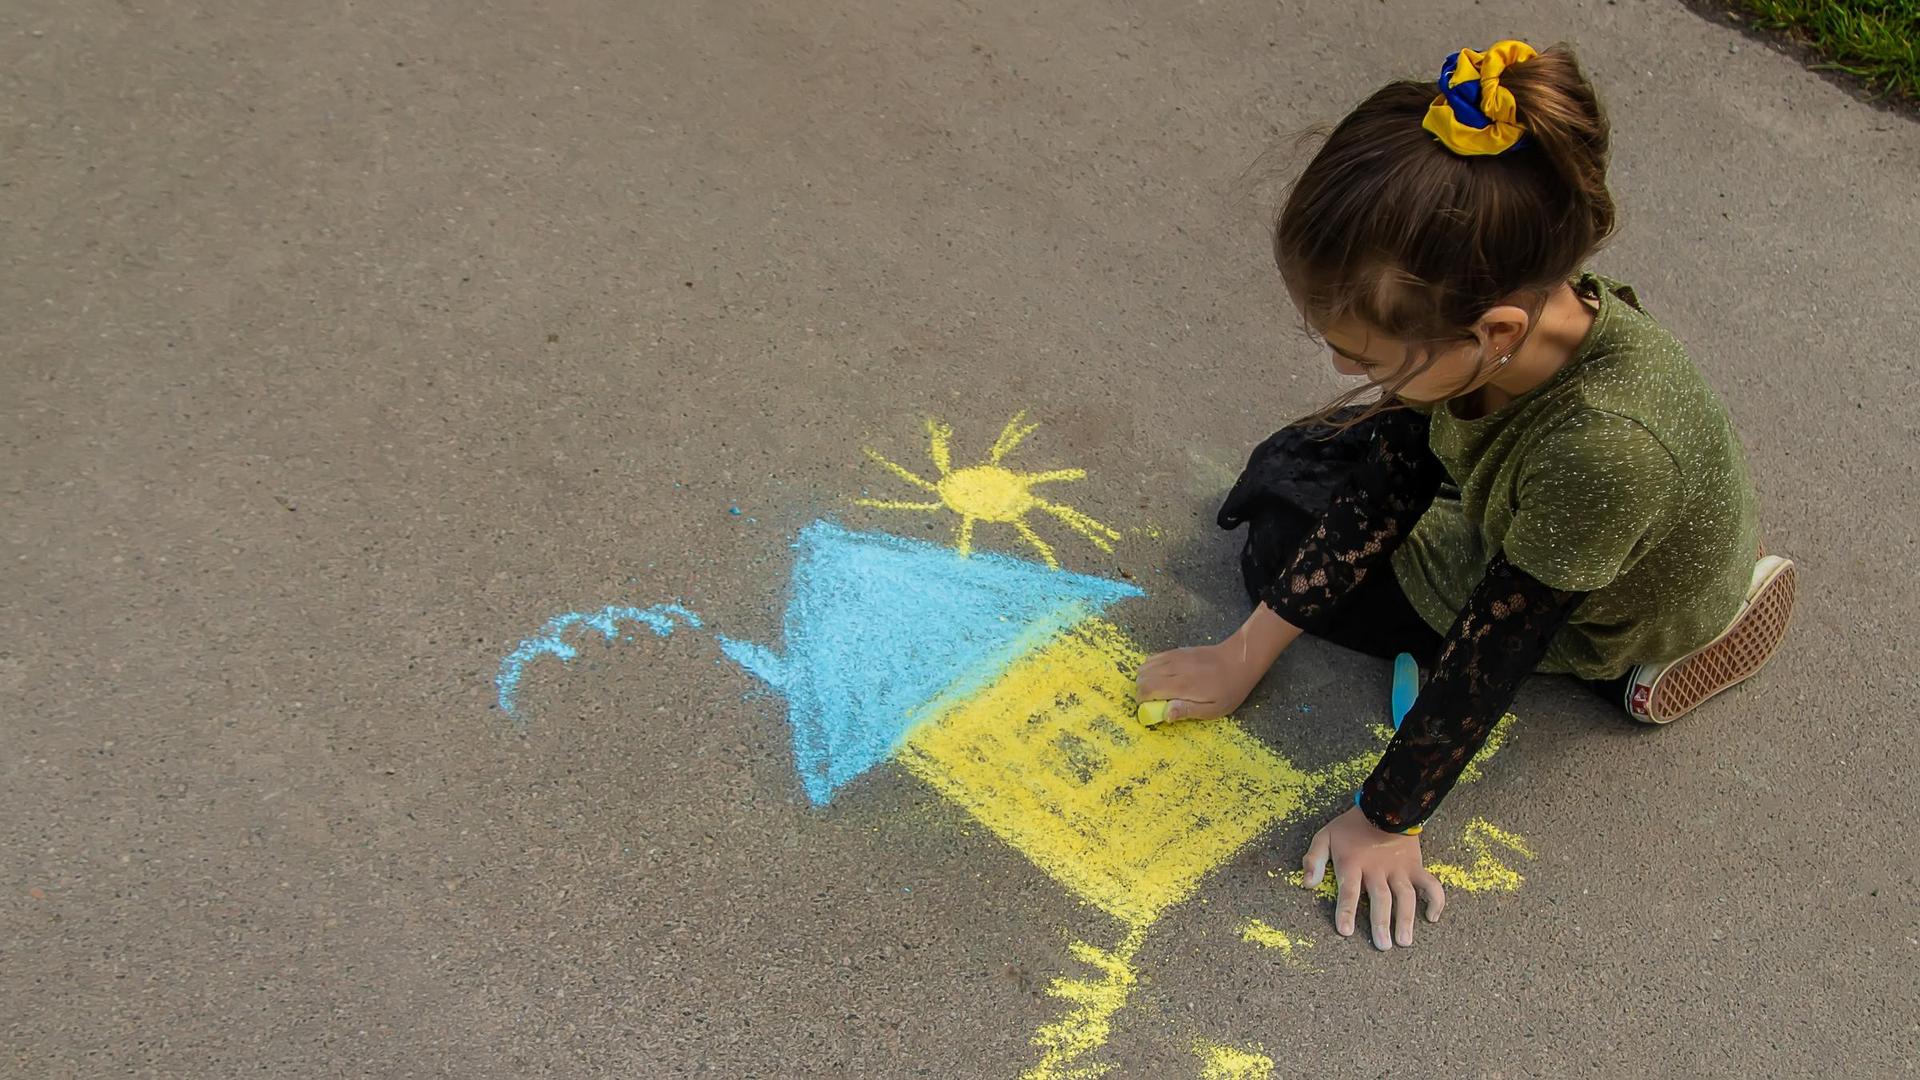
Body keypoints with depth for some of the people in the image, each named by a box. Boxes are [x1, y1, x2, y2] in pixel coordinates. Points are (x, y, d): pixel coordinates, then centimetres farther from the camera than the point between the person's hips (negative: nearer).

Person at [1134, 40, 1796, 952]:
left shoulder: (1607, 446, -46)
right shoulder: (1519, 310, -26)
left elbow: (1494, 645, -34)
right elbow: (1378, 490, -15)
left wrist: (1385, 821, -19)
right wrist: (1244, 655, -11)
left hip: (1602, 636, -6)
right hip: (1507, 526, 6)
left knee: (1287, 541, -3)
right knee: (1298, 470, 11)